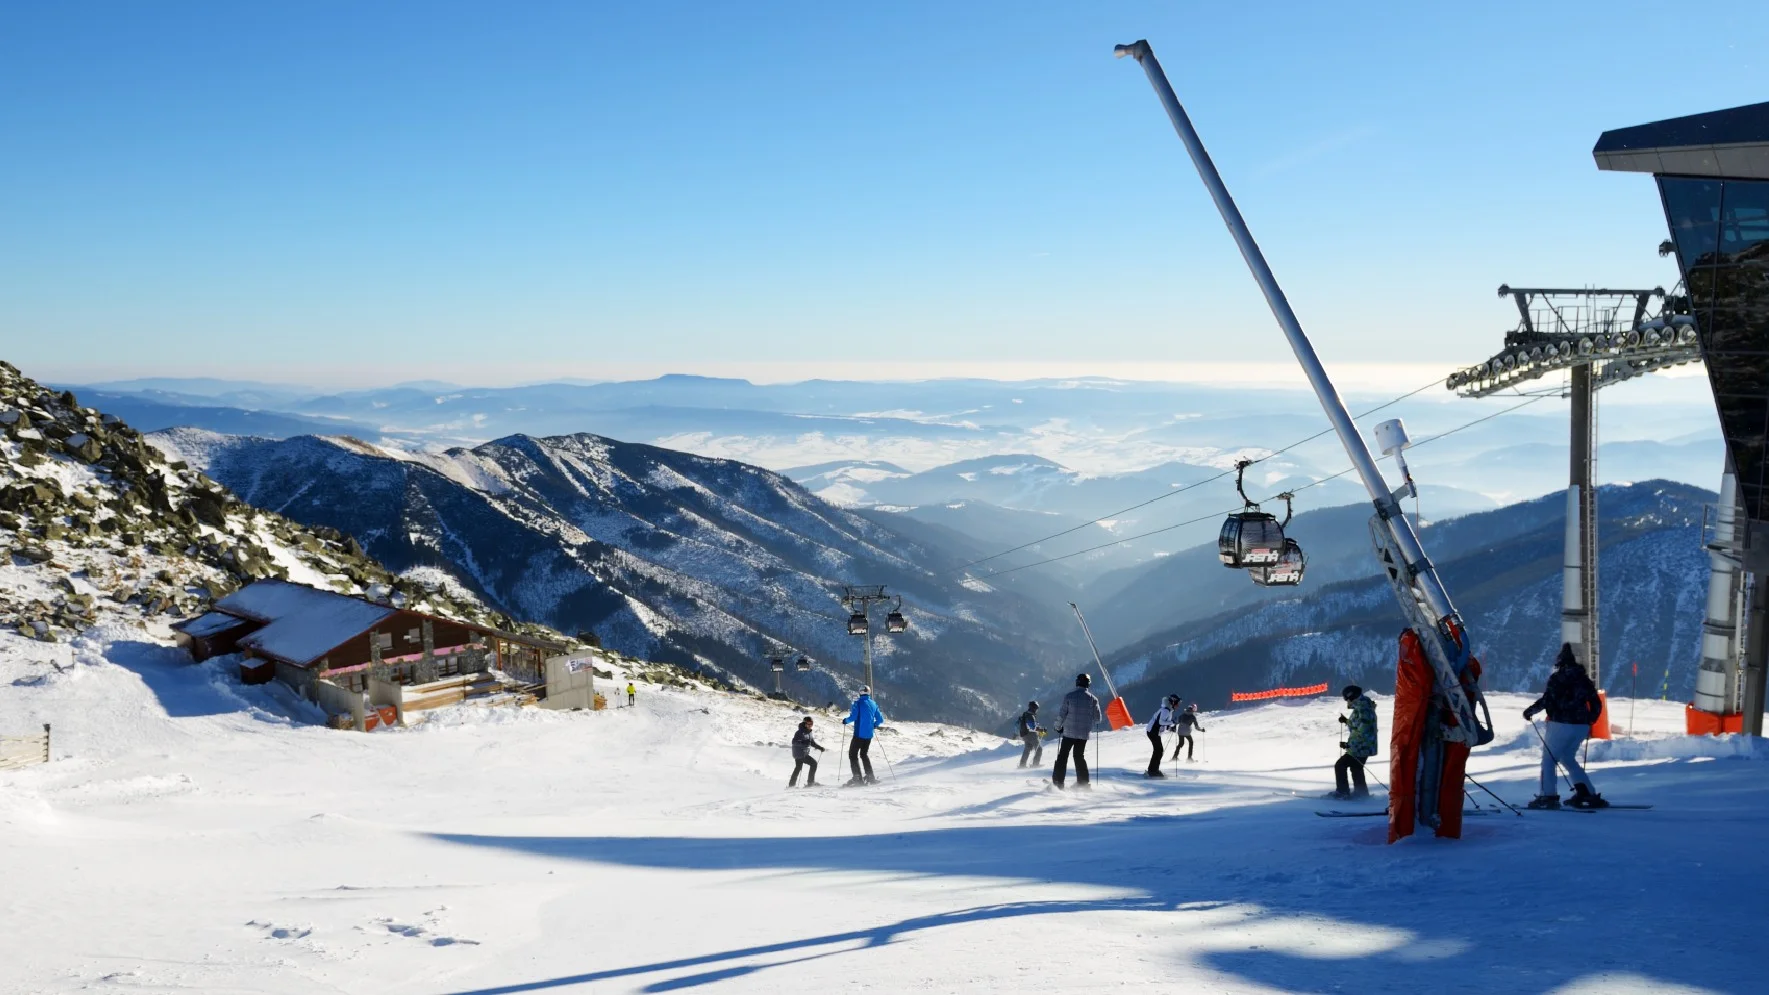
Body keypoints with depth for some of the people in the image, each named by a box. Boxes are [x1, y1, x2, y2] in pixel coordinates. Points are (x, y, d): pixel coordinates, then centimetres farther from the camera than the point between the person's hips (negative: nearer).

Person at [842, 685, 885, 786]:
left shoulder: (858, 702, -9)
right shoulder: (873, 704, 8)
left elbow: (853, 717, -18)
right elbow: (880, 719, 10)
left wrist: (845, 721, 1)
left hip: (859, 734, -6)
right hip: (869, 735, 6)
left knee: (853, 754, 1)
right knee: (864, 754, 21)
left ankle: (858, 778, -11)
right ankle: (871, 777, 16)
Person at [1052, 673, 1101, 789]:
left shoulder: (1069, 696, -8)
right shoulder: (1092, 699, -4)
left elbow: (1062, 714, -7)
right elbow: (1097, 718, -1)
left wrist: (1058, 727, 9)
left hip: (1069, 731, -2)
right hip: (1084, 733, 2)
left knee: (1063, 756, 7)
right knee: (1079, 756, 15)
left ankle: (1058, 782, 3)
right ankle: (1083, 783, 12)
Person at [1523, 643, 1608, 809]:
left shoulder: (1557, 678, -7)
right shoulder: (1584, 678, 12)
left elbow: (1547, 700, -16)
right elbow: (1596, 703, 14)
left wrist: (1530, 711, -2)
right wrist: (1589, 721, 28)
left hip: (1561, 725, -7)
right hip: (1582, 726, 7)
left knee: (1548, 758, 1)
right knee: (1568, 758, 20)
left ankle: (1548, 795, -8)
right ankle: (1588, 793, 12)